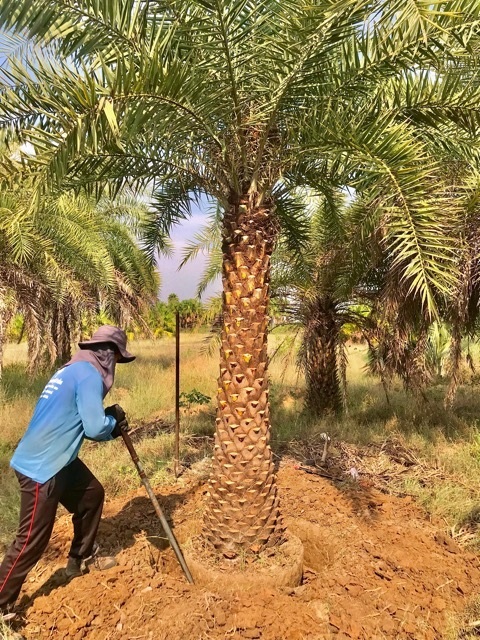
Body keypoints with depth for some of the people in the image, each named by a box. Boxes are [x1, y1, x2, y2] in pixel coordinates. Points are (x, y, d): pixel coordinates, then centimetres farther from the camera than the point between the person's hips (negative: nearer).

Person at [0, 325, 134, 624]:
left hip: (58, 460, 10)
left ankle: (82, 558, 40)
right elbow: (94, 427, -24)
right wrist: (114, 421, -3)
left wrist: (110, 421, 4)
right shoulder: (89, 375, -20)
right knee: (33, 540, 3)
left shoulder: (74, 369, 11)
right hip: (40, 467, -10)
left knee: (92, 494, 22)